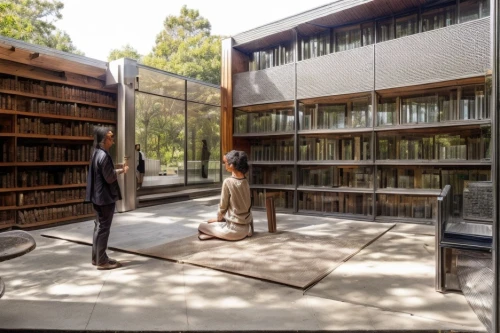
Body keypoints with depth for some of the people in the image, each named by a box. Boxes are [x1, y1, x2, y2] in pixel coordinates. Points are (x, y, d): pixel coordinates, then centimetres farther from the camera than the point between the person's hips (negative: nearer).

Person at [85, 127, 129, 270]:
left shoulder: (96, 153, 12)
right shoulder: (103, 155, -19)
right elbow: (109, 177, -19)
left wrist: (118, 170, 8)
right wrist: (121, 171, -5)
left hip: (98, 196, 10)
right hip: (105, 197, -10)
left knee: (99, 226, 16)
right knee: (103, 228, -2)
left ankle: (96, 257, 25)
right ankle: (102, 261, 7)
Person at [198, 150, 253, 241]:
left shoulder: (228, 182, -16)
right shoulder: (245, 181, 2)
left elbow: (223, 206, -8)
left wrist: (217, 219, 9)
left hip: (234, 228, -7)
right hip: (246, 227, 7)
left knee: (202, 226, 8)